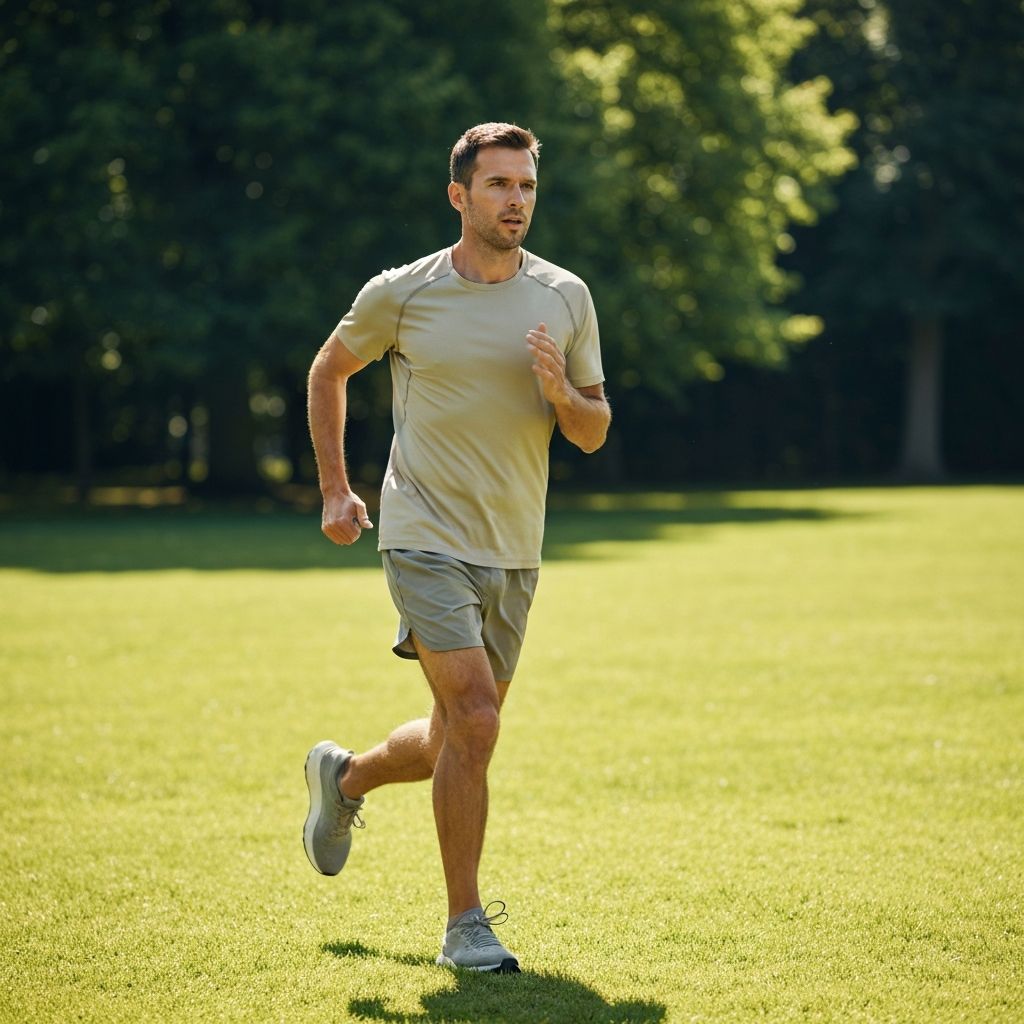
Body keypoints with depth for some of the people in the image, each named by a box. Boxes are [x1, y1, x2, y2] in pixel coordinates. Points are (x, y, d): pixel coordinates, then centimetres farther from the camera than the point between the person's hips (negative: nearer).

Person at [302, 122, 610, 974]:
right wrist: (334, 488, 11)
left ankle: (345, 778, 42)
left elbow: (595, 432, 8)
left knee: (456, 742, 11)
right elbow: (329, 372, 14)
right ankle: (466, 926, -5)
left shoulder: (566, 298, 5)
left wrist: (562, 395, -14)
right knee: (474, 721, -17)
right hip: (427, 541, -4)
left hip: (515, 552, 4)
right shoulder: (401, 294, -3)